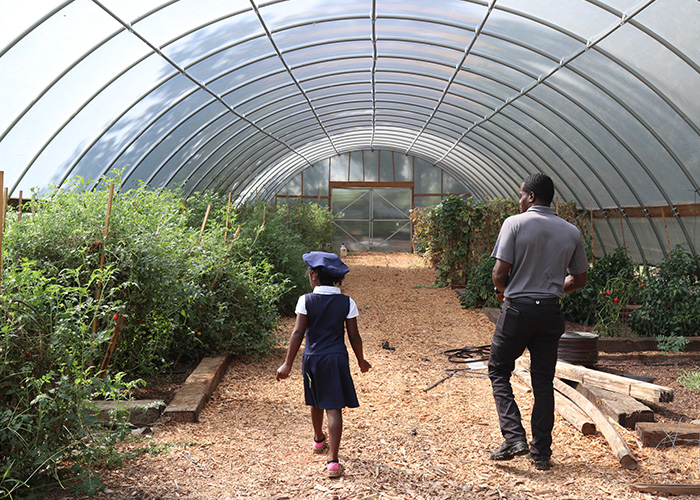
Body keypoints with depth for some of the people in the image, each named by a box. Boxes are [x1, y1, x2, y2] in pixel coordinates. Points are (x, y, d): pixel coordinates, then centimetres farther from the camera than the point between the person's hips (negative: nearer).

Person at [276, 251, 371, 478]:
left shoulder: (306, 301, -8)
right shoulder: (347, 303, -5)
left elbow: (298, 333, -10)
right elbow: (354, 336, -1)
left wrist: (288, 364, -6)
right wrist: (361, 360, 14)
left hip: (312, 358, 1)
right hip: (336, 358, -1)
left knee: (316, 403, 22)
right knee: (334, 408, -3)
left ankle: (319, 440, 48)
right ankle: (333, 461, -11)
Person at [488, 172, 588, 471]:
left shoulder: (515, 224, -9)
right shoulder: (571, 232, 5)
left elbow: (500, 271, -13)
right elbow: (580, 279, 10)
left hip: (517, 310, -4)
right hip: (550, 313, 4)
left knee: (499, 371, 13)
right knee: (543, 382, 12)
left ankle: (514, 437, -2)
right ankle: (542, 454, 15)